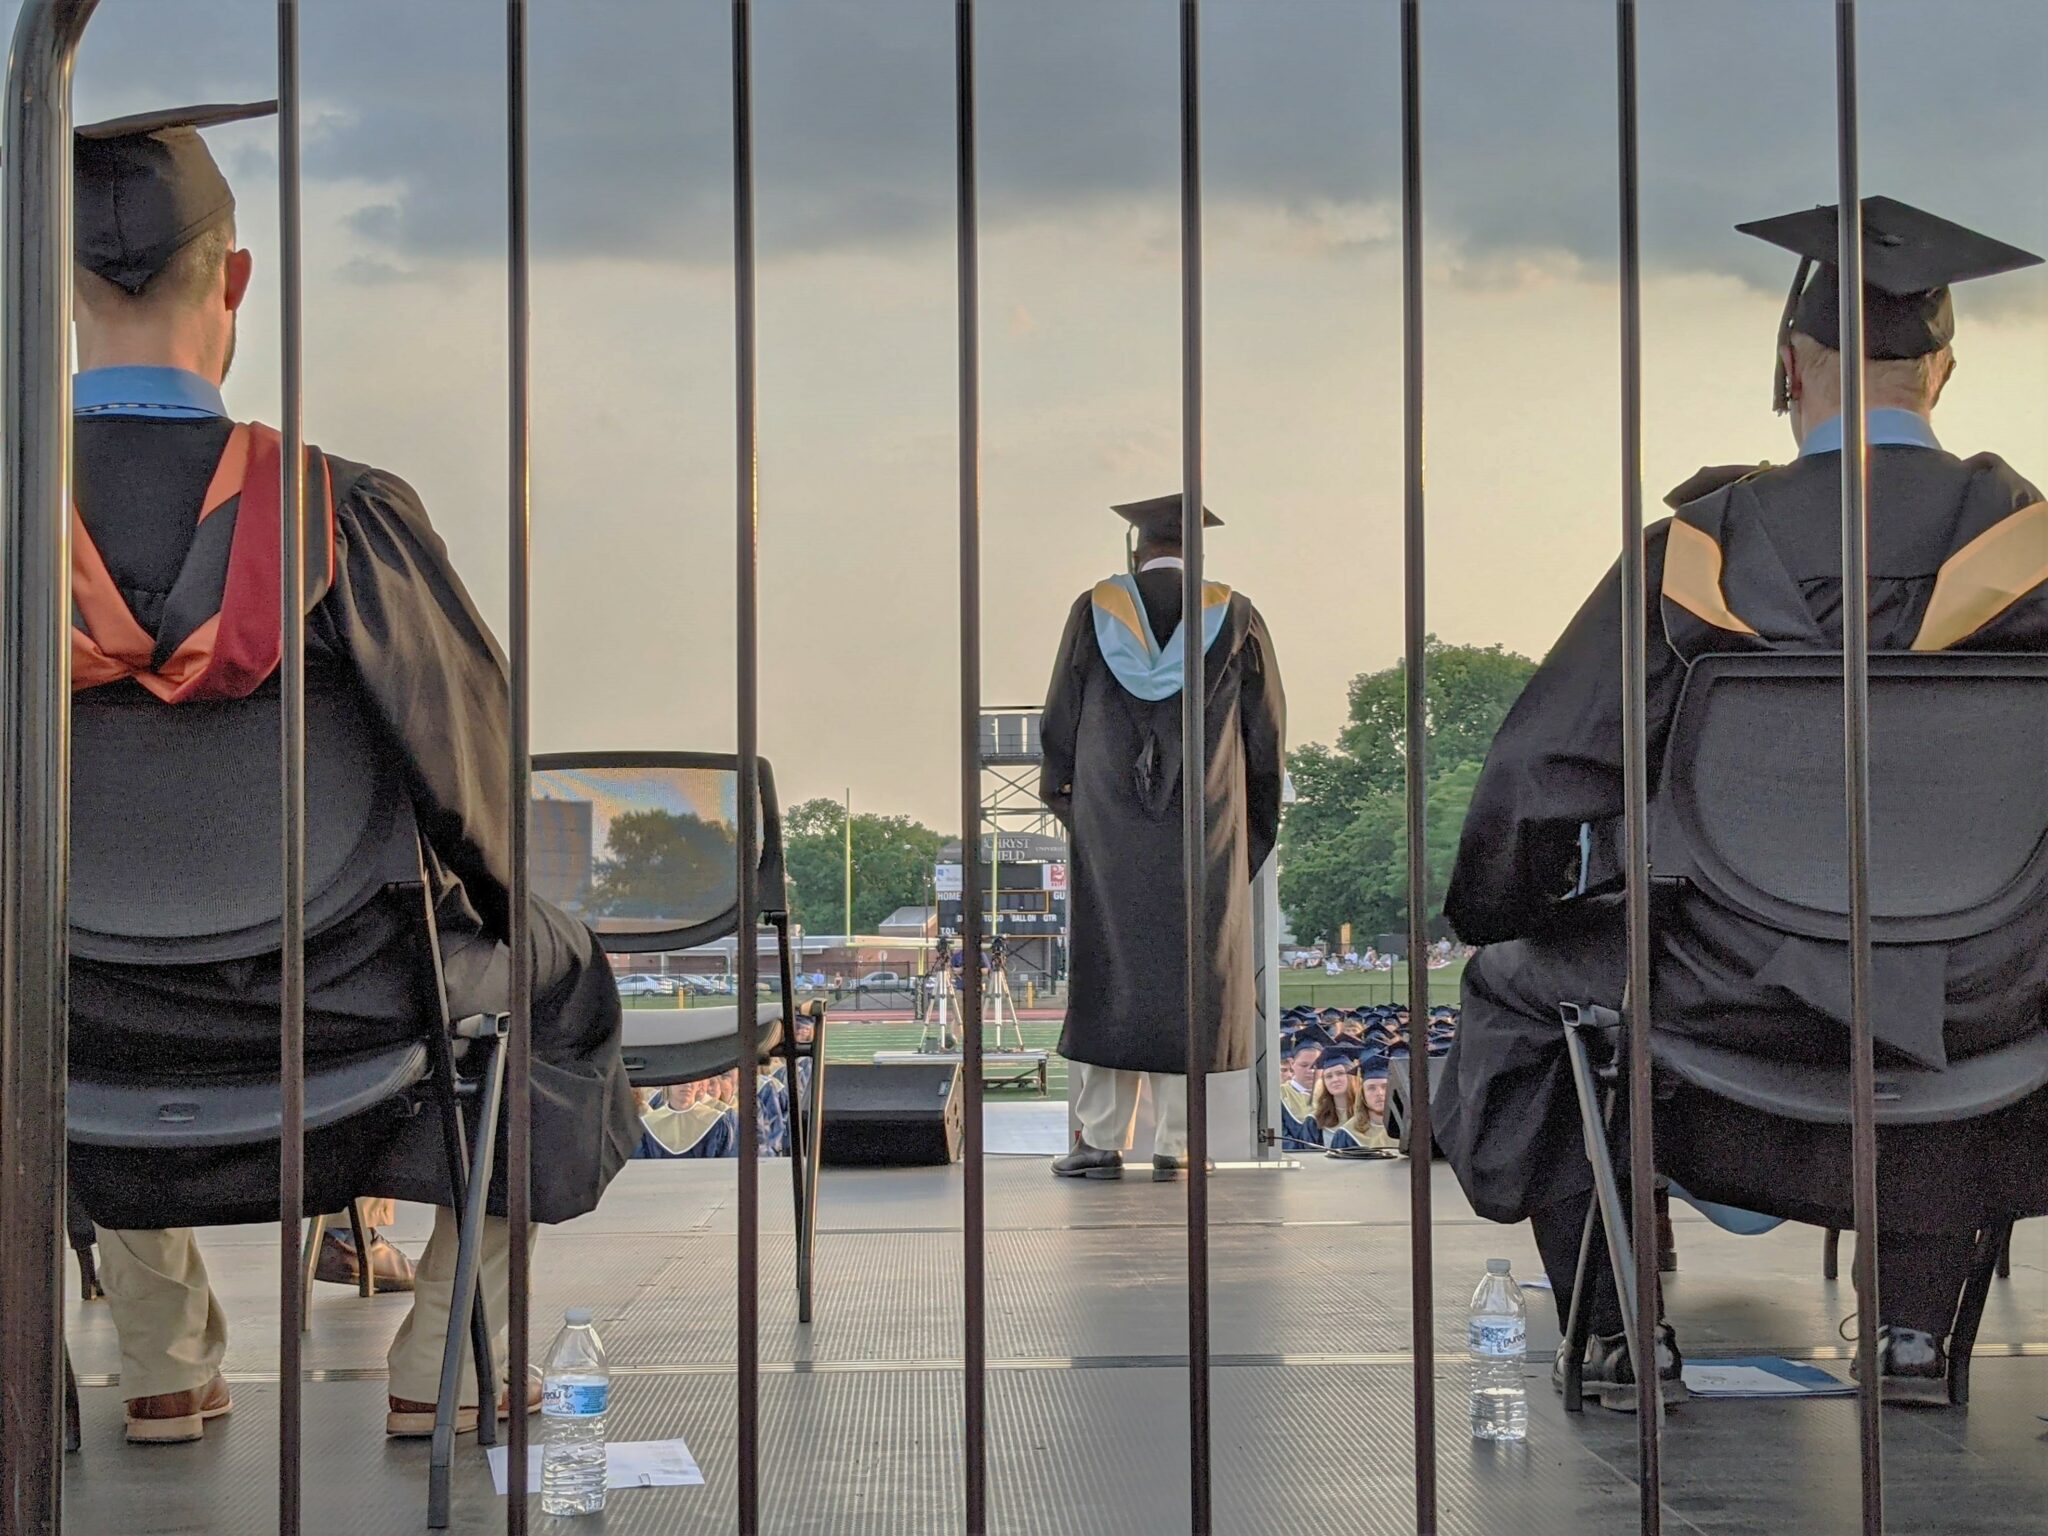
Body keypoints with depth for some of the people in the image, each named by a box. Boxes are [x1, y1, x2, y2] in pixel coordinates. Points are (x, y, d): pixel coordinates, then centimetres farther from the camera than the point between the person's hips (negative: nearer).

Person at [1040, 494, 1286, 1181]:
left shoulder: (1094, 610, 1)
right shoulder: (1234, 616, 1)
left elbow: (1060, 715, 5)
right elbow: (1268, 727, 6)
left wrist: (1061, 792, 18)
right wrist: (1255, 814, 17)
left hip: (1110, 823, 0)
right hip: (1207, 830, 0)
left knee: (1108, 973, 4)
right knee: (1192, 972, 4)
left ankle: (1100, 1140, 3)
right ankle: (1177, 1144, 4)